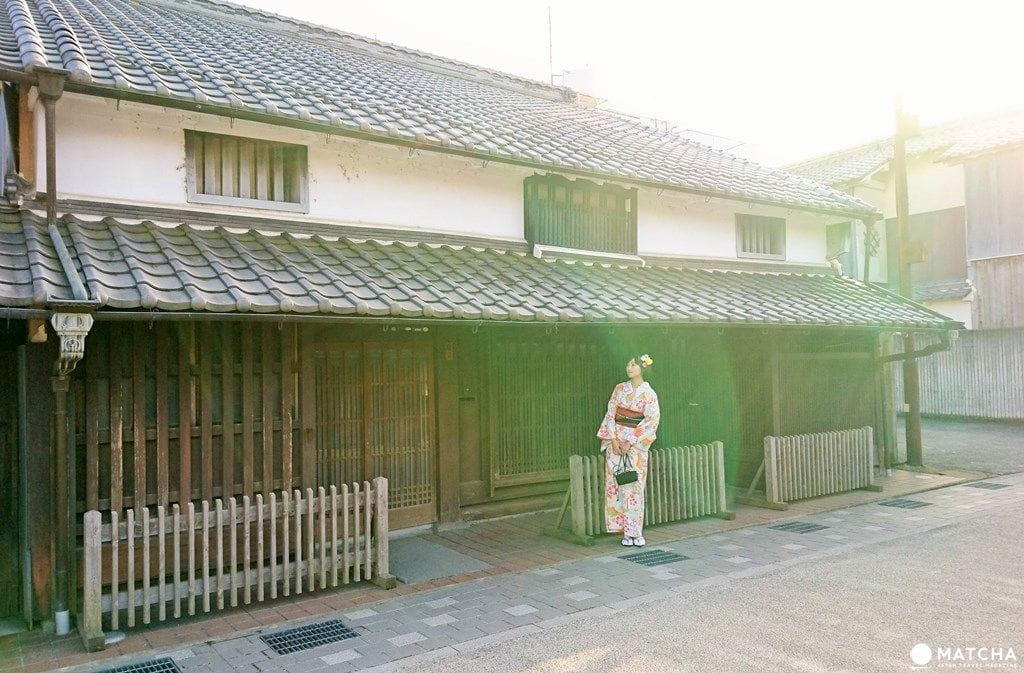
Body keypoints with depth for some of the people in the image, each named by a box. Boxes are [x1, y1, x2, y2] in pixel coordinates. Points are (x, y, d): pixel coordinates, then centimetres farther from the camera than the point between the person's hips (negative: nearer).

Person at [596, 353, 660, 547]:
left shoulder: (649, 393, -3)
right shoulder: (619, 389, 7)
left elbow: (651, 421, -8)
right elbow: (610, 414, 5)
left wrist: (630, 442, -13)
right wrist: (613, 439, -7)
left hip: (636, 443, -3)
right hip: (615, 439, 3)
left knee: (634, 486, -4)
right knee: (616, 484, 0)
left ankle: (636, 532, 6)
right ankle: (626, 532, 7)